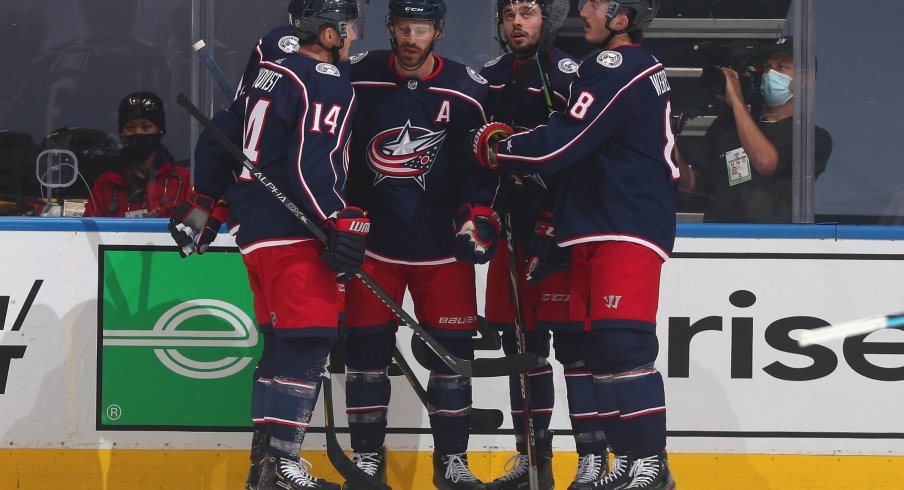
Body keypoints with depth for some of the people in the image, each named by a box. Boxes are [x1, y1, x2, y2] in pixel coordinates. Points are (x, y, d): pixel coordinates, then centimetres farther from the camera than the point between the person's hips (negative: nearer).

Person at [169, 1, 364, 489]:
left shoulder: (266, 71, 16)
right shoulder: (328, 83, -10)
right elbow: (311, 165, -21)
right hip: (293, 234, -9)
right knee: (307, 340, -9)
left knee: (282, 343, 14)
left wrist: (203, 206, 26)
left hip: (255, 231, 9)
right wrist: (342, 225, -20)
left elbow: (219, 138, 20)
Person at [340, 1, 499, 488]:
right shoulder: (357, 79, -4)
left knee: (453, 348, 0)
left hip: (442, 244, 0)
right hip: (373, 241, 0)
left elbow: (484, 162, 4)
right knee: (366, 347, 1)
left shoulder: (468, 91, -3)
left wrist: (477, 213, -8)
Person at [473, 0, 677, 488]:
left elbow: (559, 146, -18)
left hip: (628, 230, -10)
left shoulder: (615, 69, -15)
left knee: (620, 341, -16)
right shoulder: (642, 66, 18)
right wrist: (512, 141, 11)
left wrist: (495, 147, -2)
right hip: (598, 228, 10)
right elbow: (582, 141, 23)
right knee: (598, 346, 8)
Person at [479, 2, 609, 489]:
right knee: (520, 341, 9)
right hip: (513, 229, 7)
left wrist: (554, 234, -19)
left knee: (572, 340, -8)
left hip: (561, 229, -7)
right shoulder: (489, 78, 12)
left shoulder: (566, 74, -10)